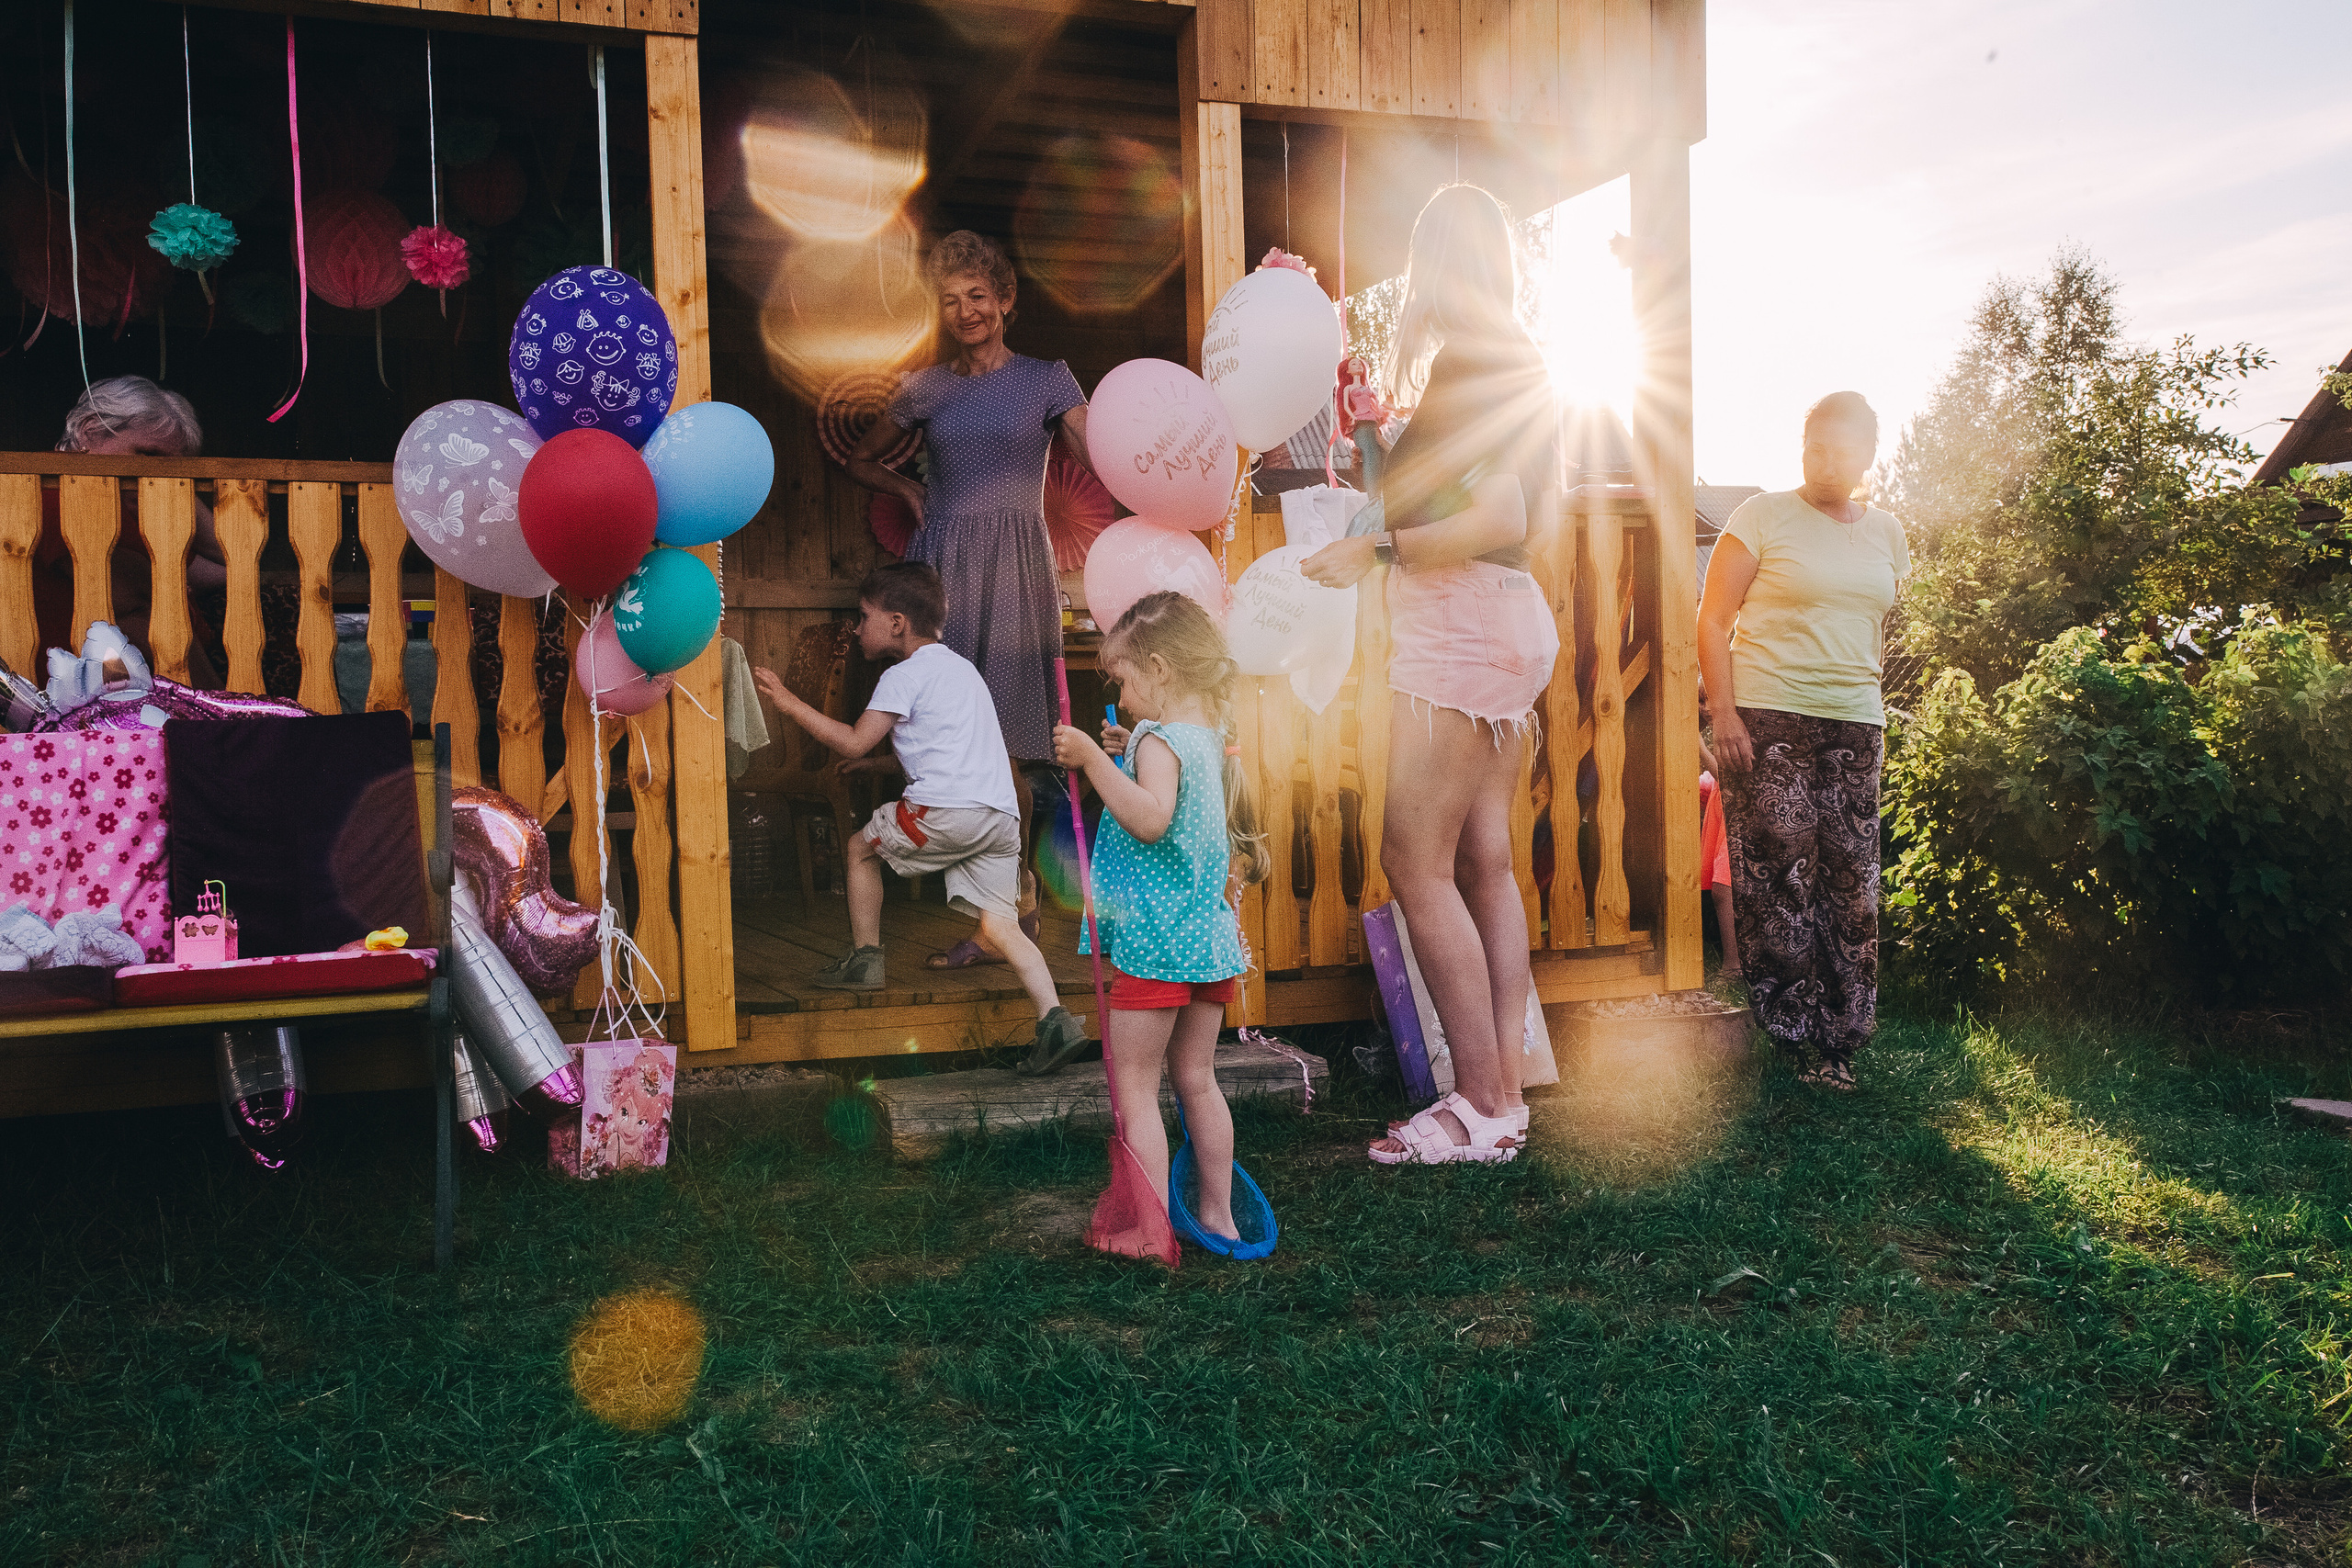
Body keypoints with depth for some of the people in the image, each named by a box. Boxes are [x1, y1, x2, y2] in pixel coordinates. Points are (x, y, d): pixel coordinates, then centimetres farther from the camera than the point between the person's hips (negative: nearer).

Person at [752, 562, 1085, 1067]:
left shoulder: (903, 675, 2)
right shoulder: (961, 666, 29)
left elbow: (855, 742, -4)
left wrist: (788, 702, 3)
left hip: (946, 808, -7)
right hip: (1002, 816, 8)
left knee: (861, 846, 18)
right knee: (1001, 926, 4)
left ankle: (865, 959, 20)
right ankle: (1056, 1020, -11)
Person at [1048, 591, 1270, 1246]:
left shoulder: (1160, 738, -15)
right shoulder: (1208, 737, 12)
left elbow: (1150, 820, -32)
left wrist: (1095, 760, -30)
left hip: (1152, 940, -9)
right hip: (1208, 935, 9)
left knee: (1134, 1089, 1)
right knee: (1196, 1078, 18)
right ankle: (1217, 1214, 25)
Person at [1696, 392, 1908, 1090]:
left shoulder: (1886, 534, 14)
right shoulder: (1764, 515, 0)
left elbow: (1890, 632, 22)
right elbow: (1712, 618, -3)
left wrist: (1881, 708, 13)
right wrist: (1724, 711, -11)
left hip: (1856, 725, 4)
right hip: (1766, 720, -4)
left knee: (1851, 884, 3)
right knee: (1779, 878, -5)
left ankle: (1839, 1037, 14)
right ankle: (1796, 1037, 7)